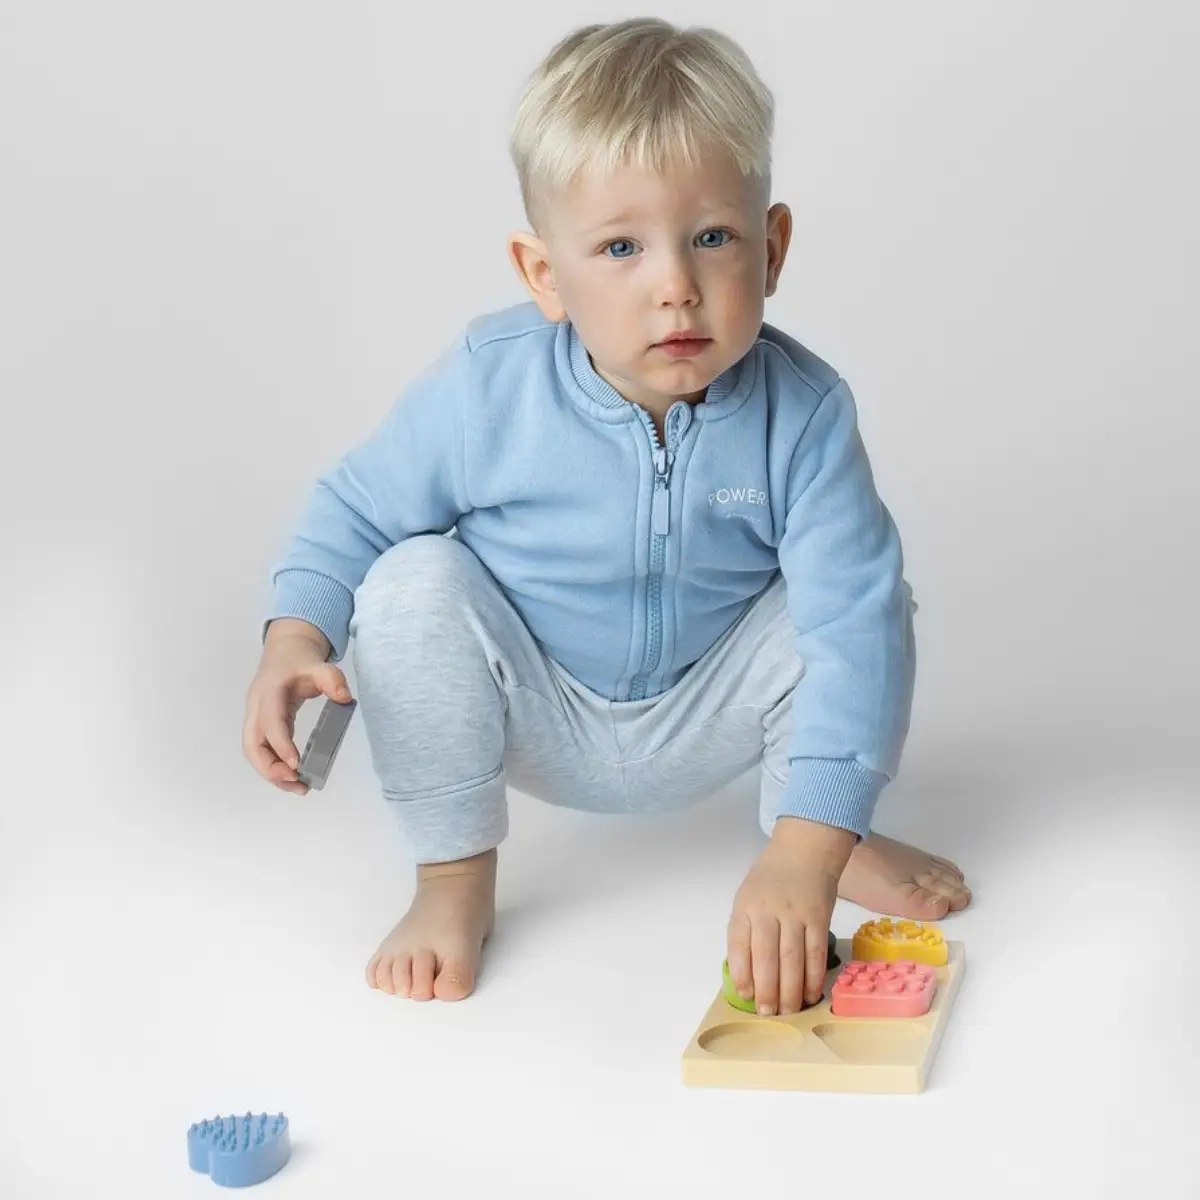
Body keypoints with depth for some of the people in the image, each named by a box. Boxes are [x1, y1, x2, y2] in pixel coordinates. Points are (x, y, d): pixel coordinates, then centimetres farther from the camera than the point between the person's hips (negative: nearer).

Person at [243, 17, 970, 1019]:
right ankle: (454, 878, -7)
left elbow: (854, 627, -31)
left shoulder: (801, 412, -25)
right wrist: (295, 636, -30)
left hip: (705, 726, 1)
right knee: (414, 584, -26)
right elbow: (355, 512, -9)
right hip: (539, 724, 0)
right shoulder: (484, 390, -24)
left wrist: (806, 853, -42)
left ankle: (816, 827, 7)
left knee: (871, 596, -20)